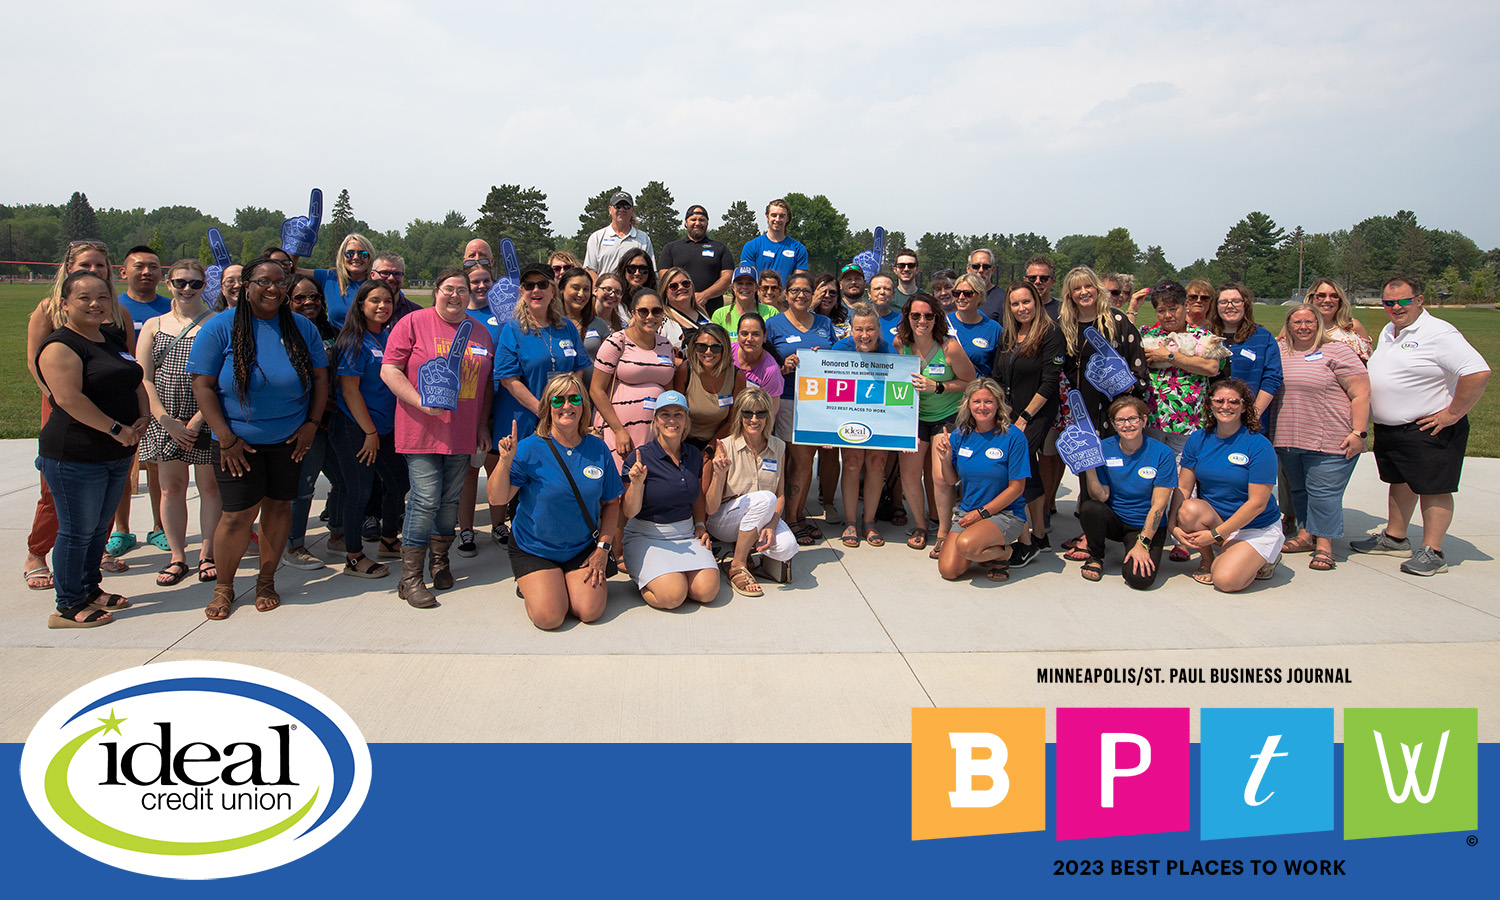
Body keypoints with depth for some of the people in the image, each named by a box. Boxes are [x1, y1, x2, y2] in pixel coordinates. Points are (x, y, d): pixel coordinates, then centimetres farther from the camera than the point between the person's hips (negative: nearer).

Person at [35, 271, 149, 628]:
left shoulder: (113, 338, 13)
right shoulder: (60, 345, -14)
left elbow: (134, 381, 19)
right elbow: (69, 398, -23)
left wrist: (143, 416, 0)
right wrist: (116, 428, -21)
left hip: (117, 453, 8)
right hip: (75, 455, -8)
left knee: (99, 527, 18)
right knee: (77, 531, 0)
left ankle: (91, 589, 32)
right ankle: (68, 607, 11)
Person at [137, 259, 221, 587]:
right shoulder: (154, 325, 10)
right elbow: (142, 378, 4)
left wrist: (198, 420, -14)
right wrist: (166, 420, -8)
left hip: (206, 420, -3)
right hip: (164, 421, 3)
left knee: (209, 486, 4)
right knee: (171, 487, 7)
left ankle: (207, 555, 15)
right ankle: (177, 558, 17)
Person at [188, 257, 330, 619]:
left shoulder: (302, 328, 4)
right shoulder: (220, 328, -6)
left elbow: (320, 377, 8)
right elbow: (203, 385, -8)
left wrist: (312, 423, -2)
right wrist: (225, 437, -13)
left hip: (289, 439, 3)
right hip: (238, 442, -3)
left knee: (278, 505, 8)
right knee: (239, 513, -5)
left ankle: (266, 581, 25)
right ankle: (223, 586, 15)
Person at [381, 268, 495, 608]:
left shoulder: (479, 332, 12)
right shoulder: (413, 323, -2)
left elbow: (486, 383, 18)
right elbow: (389, 370, -7)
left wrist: (483, 425, 12)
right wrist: (421, 402, -18)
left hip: (462, 433, 5)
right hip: (422, 431, -5)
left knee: (450, 501, 10)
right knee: (426, 501, -8)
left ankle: (440, 562, 27)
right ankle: (410, 578, 1)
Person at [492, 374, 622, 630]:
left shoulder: (598, 449, -2)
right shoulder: (529, 449, -13)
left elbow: (611, 503, 6)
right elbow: (497, 499, -15)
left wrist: (603, 547, -3)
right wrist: (505, 461, -29)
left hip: (582, 548, 2)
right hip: (534, 549, -2)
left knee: (590, 612, -15)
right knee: (549, 618, -17)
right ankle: (529, 584, 16)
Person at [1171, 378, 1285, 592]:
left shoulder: (1259, 445, -15)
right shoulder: (1198, 439, 0)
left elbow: (1257, 503, -18)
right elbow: (1183, 487, -3)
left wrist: (1215, 534, -21)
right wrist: (1173, 524, -19)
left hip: (1257, 528, -4)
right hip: (1212, 519, 4)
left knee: (1226, 580, -25)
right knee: (1189, 508, -29)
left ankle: (1261, 560, 9)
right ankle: (1207, 560, -1)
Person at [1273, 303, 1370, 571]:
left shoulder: (1336, 351, -3)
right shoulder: (1279, 352, 11)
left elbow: (1360, 394, -7)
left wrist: (1358, 432, -14)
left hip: (1329, 441, -5)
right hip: (1287, 439, 5)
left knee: (1323, 491, -5)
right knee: (1298, 489, 13)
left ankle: (1324, 544, 4)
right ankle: (1305, 534, 25)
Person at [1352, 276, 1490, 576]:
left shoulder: (1439, 333, -16)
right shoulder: (1388, 331, 12)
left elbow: (1478, 372, -24)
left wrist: (1452, 414, -21)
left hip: (1428, 430, -9)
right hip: (1388, 428, 9)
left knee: (1432, 488, -2)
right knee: (1400, 483, 18)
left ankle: (1432, 552, 2)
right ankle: (1394, 539, 29)